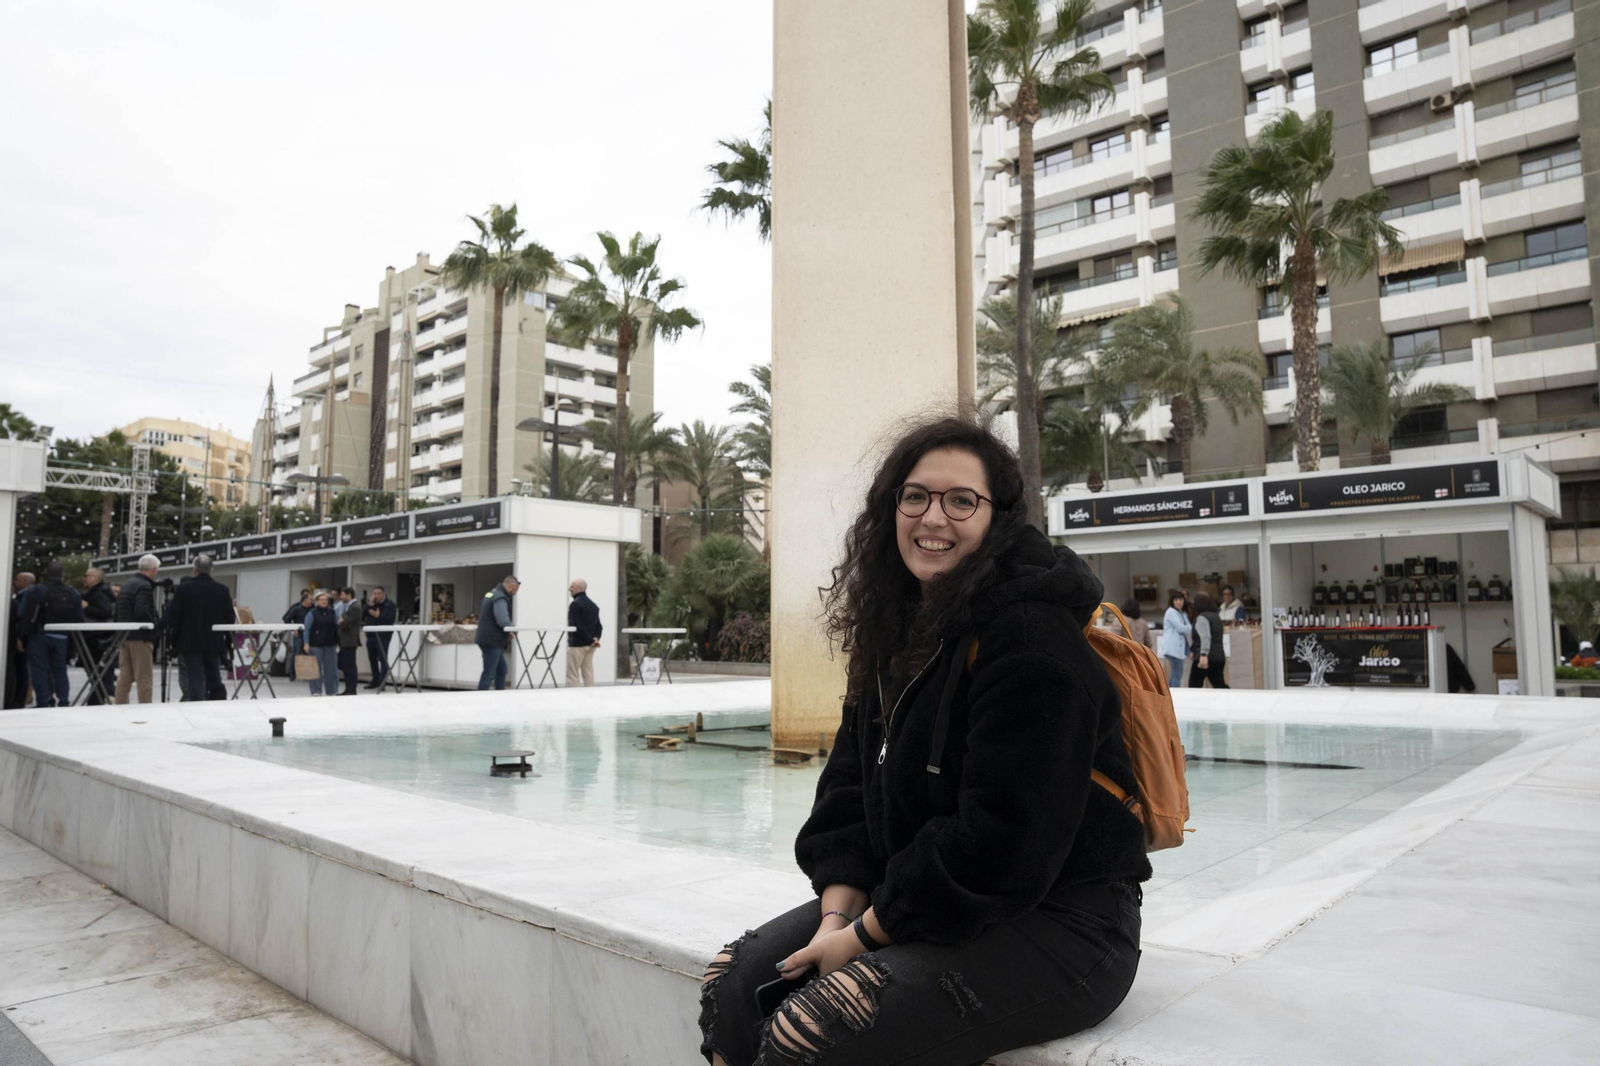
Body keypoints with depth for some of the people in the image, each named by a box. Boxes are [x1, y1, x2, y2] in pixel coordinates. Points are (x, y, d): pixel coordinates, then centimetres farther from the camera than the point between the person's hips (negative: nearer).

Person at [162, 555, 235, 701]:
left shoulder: (183, 588, -8)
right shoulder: (222, 589, 0)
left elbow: (172, 617, -7)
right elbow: (230, 618, 2)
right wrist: (228, 640, 14)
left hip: (190, 641, -2)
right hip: (214, 642, 3)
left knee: (196, 680, 0)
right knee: (214, 680, 11)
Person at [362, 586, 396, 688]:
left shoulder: (390, 604, -6)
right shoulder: (370, 603, 12)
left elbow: (391, 620, -16)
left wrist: (379, 616, -26)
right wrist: (369, 606, -12)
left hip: (383, 636, -6)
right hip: (371, 635, 6)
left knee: (383, 659, -7)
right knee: (372, 658, 13)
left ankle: (382, 682, -6)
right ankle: (375, 680, 25)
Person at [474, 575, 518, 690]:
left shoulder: (493, 593, 14)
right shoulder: (500, 598, -18)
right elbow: (503, 621, -29)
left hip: (492, 641, 10)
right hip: (492, 642, -10)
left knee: (501, 670, 16)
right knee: (489, 674, -6)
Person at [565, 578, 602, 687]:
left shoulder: (575, 604, -12)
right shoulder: (593, 605, 15)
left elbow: (576, 626, -19)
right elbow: (598, 625, 11)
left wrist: (590, 640, -15)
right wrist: (596, 638, -4)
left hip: (577, 644, -8)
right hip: (589, 645, 8)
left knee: (572, 674, -3)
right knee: (588, 673, 9)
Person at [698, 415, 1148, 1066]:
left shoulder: (1034, 641, -20)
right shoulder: (898, 631, 8)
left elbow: (1002, 846, -24)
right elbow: (851, 789, 8)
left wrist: (863, 937, -16)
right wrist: (836, 919, -7)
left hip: (1055, 929, -8)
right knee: (733, 981, -3)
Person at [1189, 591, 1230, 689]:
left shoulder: (1201, 617, -9)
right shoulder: (1216, 616, 19)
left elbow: (1205, 637, -23)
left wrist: (1203, 655, -34)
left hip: (1206, 658, -8)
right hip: (1219, 656, 8)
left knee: (1194, 685, -1)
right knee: (1220, 685, 10)